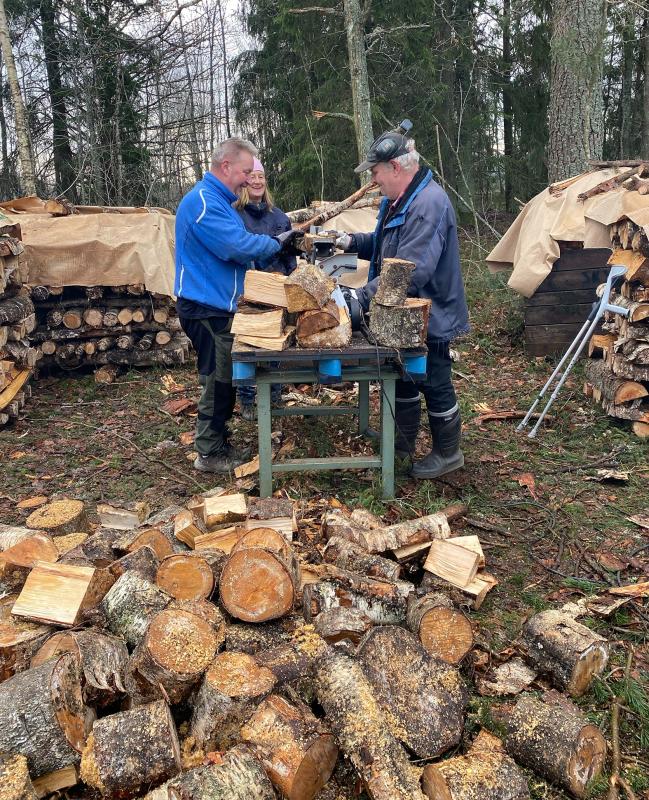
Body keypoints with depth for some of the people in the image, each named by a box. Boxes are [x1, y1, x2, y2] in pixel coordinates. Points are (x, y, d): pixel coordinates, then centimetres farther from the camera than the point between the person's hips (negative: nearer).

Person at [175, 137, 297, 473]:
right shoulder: (203, 201, -18)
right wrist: (276, 243, -10)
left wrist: (274, 242, 9)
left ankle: (217, 442, 28)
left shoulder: (217, 200, 17)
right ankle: (209, 454, 9)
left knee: (222, 379, 16)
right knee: (218, 380, -3)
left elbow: (233, 243, 21)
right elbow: (238, 246, -25)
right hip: (206, 307, -10)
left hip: (215, 306, 10)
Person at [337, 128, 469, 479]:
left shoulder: (428, 204, -27)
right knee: (403, 375, 19)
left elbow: (410, 271, -35)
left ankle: (447, 453, 23)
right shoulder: (398, 199, 7)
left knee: (434, 383, 4)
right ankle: (404, 440, 37)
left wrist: (363, 296, -36)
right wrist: (352, 241, 2)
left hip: (430, 316, -10)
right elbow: (386, 243, 20)